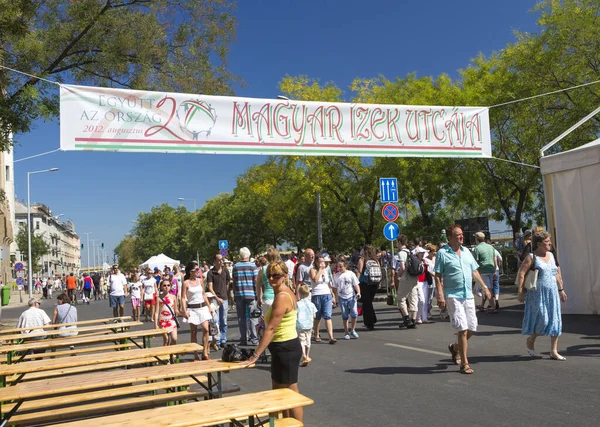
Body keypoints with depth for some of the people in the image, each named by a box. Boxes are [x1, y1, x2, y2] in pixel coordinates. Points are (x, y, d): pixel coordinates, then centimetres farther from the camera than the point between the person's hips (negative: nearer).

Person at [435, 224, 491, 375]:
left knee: (471, 328, 8)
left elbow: (474, 271, 20)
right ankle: (464, 363, 1)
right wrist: (440, 296, -16)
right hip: (453, 296, -6)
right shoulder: (442, 253, -7)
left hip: (468, 295, 6)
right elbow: (438, 277, -9)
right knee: (463, 329, -9)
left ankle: (455, 348, 35)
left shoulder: (466, 251, 12)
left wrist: (484, 286, 17)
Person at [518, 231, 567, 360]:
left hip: (552, 293, 6)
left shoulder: (551, 255, 12)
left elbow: (557, 273, 21)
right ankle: (530, 340, 19)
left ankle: (554, 351, 12)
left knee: (555, 321, 3)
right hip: (537, 293, -6)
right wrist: (521, 292, -18)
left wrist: (561, 289, 20)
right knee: (542, 319, -9)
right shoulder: (532, 257, -9)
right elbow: (521, 273, -14)